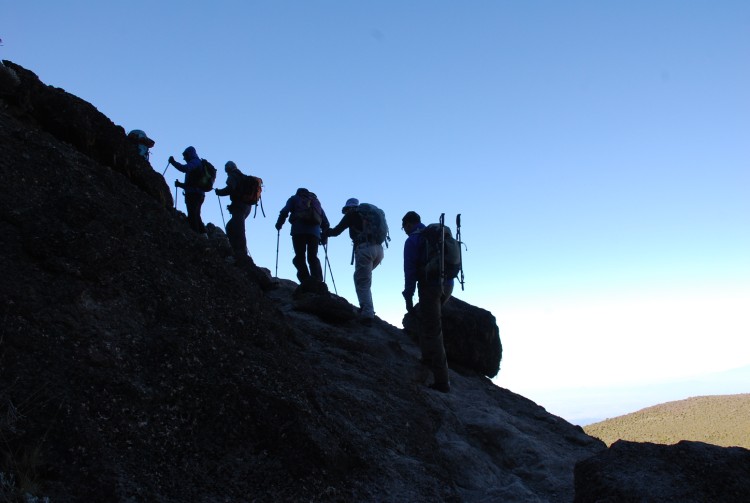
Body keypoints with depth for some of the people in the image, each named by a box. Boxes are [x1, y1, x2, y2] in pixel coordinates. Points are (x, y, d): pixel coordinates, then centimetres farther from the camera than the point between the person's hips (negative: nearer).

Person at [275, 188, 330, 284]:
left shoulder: (295, 198, 23)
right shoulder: (316, 201, 33)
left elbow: (284, 212, 4)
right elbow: (326, 223, 25)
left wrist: (279, 224, 15)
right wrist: (324, 236, 33)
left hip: (299, 230, -3)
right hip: (315, 232, 3)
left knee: (299, 256, -5)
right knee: (313, 257, 4)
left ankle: (305, 279, -24)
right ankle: (318, 281, -16)